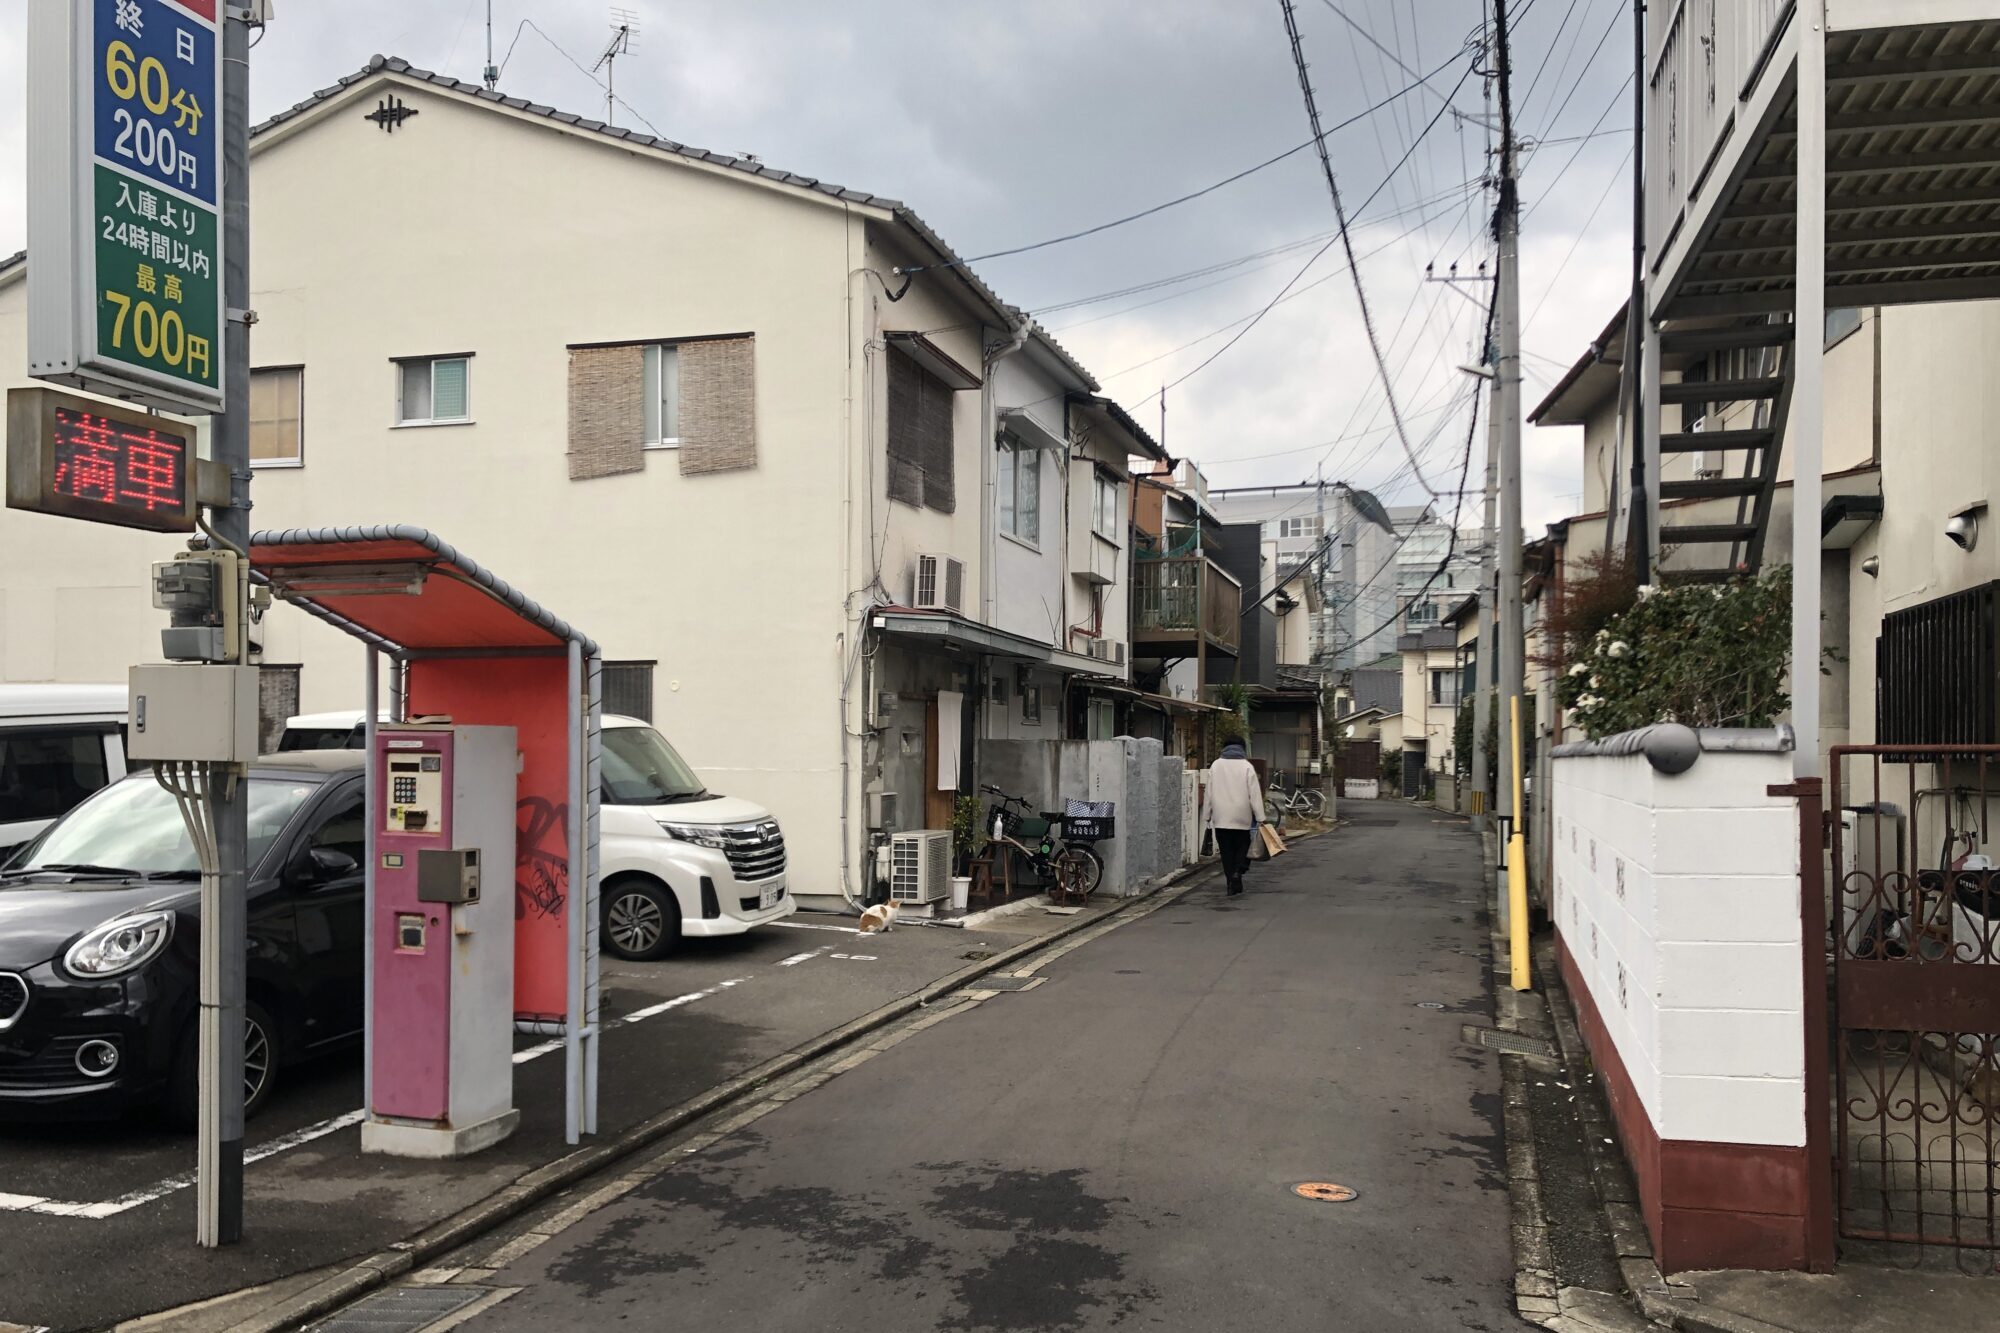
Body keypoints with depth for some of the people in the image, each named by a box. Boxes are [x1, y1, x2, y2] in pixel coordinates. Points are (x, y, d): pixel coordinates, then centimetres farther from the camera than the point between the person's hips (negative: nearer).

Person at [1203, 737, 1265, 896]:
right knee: (1242, 847, 13)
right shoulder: (1246, 767, -4)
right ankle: (1238, 872, -11)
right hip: (1242, 818, -2)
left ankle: (1231, 884, 7)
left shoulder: (1215, 766, 4)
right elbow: (1255, 794, -7)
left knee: (1226, 852, 8)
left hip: (1220, 818, 2)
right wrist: (1260, 818, -5)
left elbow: (1209, 792, 6)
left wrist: (1207, 815, 13)